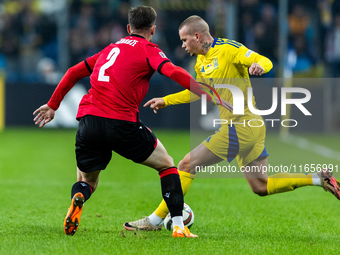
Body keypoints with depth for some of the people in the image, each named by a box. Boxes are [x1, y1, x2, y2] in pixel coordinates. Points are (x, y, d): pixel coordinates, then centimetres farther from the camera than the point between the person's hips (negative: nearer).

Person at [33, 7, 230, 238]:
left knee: (86, 182, 23)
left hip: (88, 122, 4)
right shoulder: (148, 50, 7)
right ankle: (178, 226, 7)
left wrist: (53, 105, 38)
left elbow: (74, 72, 28)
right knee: (167, 164, 18)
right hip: (122, 124, -4)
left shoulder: (110, 49, 24)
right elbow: (175, 73, -11)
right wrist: (211, 97, -11)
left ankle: (78, 200, -15)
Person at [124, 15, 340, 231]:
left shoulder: (228, 49, -11)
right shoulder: (201, 62, 16)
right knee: (261, 187, 10)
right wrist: (165, 101, 26)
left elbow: (266, 61, -18)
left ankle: (156, 220, 0)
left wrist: (259, 66, -42)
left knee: (187, 165, -5)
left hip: (239, 128, -10)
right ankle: (319, 179, 6)